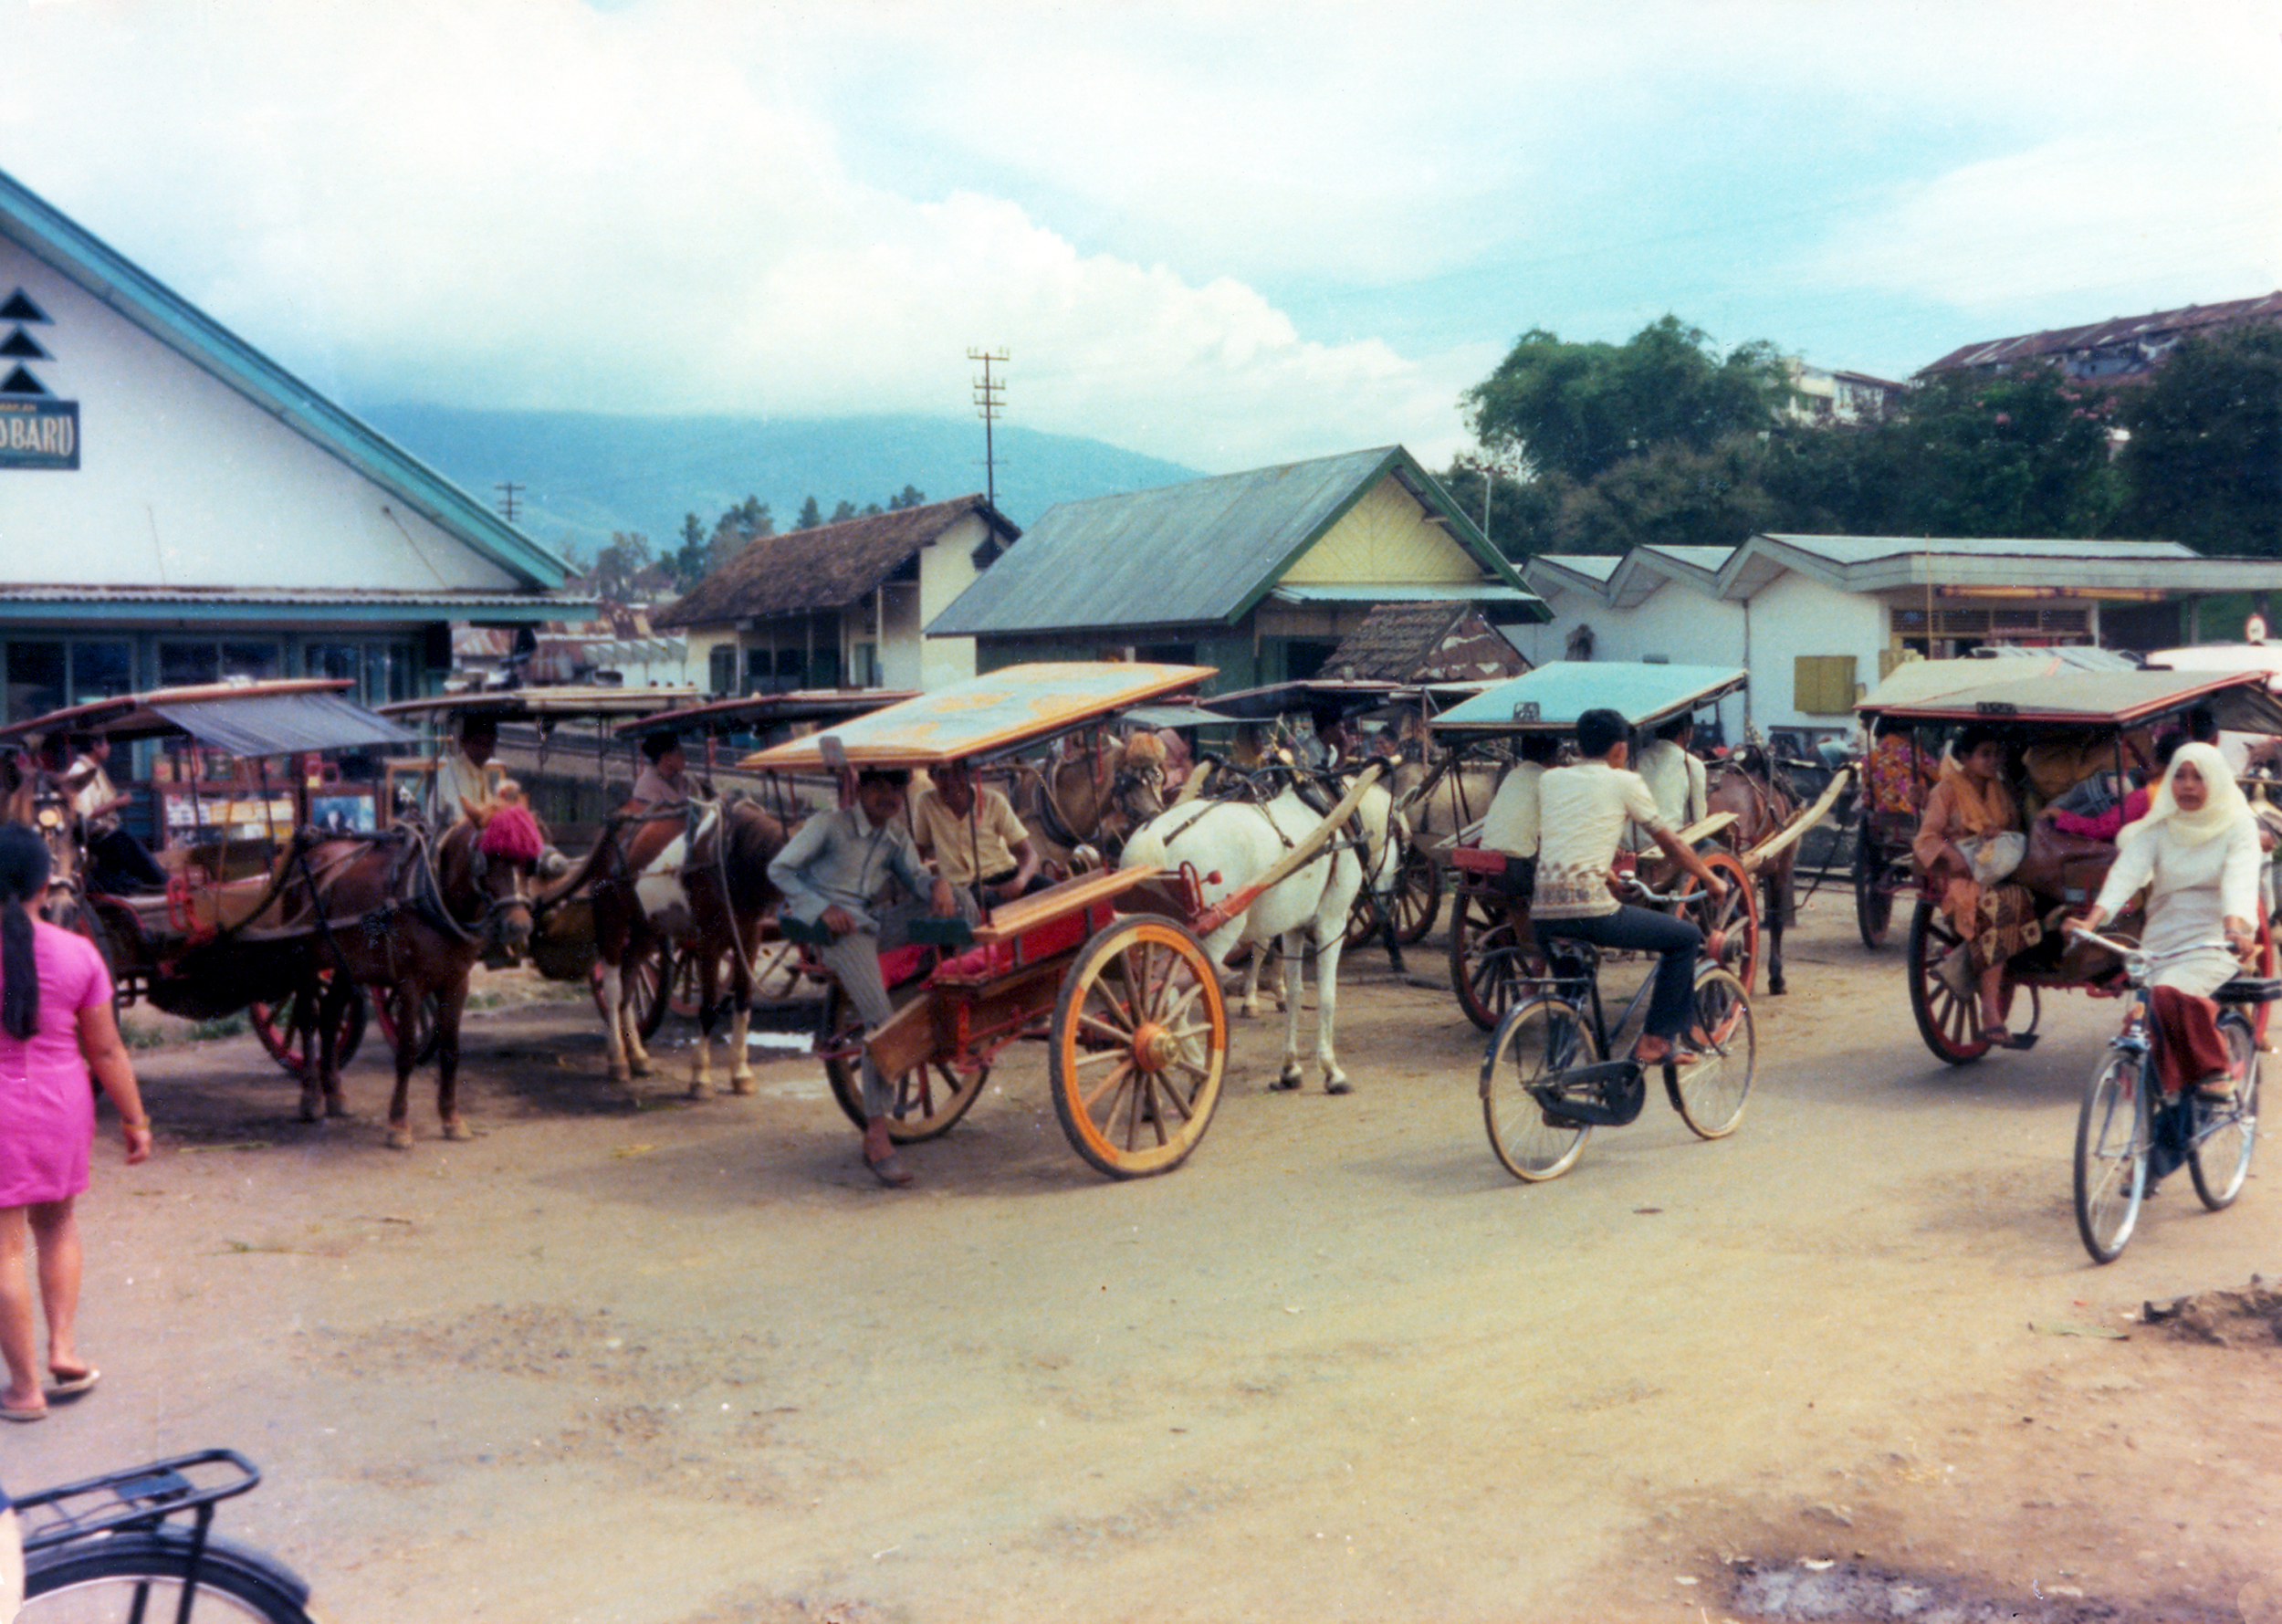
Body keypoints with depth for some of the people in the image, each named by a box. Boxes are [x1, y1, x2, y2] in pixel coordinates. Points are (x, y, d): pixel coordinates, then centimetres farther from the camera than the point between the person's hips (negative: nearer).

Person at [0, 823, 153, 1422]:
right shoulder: (77, 954, -6)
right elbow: (106, 1049, -1)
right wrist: (135, 1120, 9)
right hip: (62, 1108, 3)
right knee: (57, 1224, 25)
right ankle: (63, 1348, 18)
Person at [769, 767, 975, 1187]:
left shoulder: (897, 838, 17)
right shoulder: (830, 826, 0)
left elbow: (915, 878, 4)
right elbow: (779, 869, 0)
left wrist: (938, 884, -21)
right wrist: (822, 907, -13)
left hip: (874, 925, 7)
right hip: (837, 929, -7)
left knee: (961, 903, -10)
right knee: (882, 1017, -26)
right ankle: (876, 1138, -23)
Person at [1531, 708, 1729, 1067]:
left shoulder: (1549, 779, 18)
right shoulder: (1624, 782, 6)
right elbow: (1672, 844, 14)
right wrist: (1711, 880, 30)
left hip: (1542, 915, 6)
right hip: (1591, 911, -6)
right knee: (1686, 937, 13)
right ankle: (1657, 1040, 12)